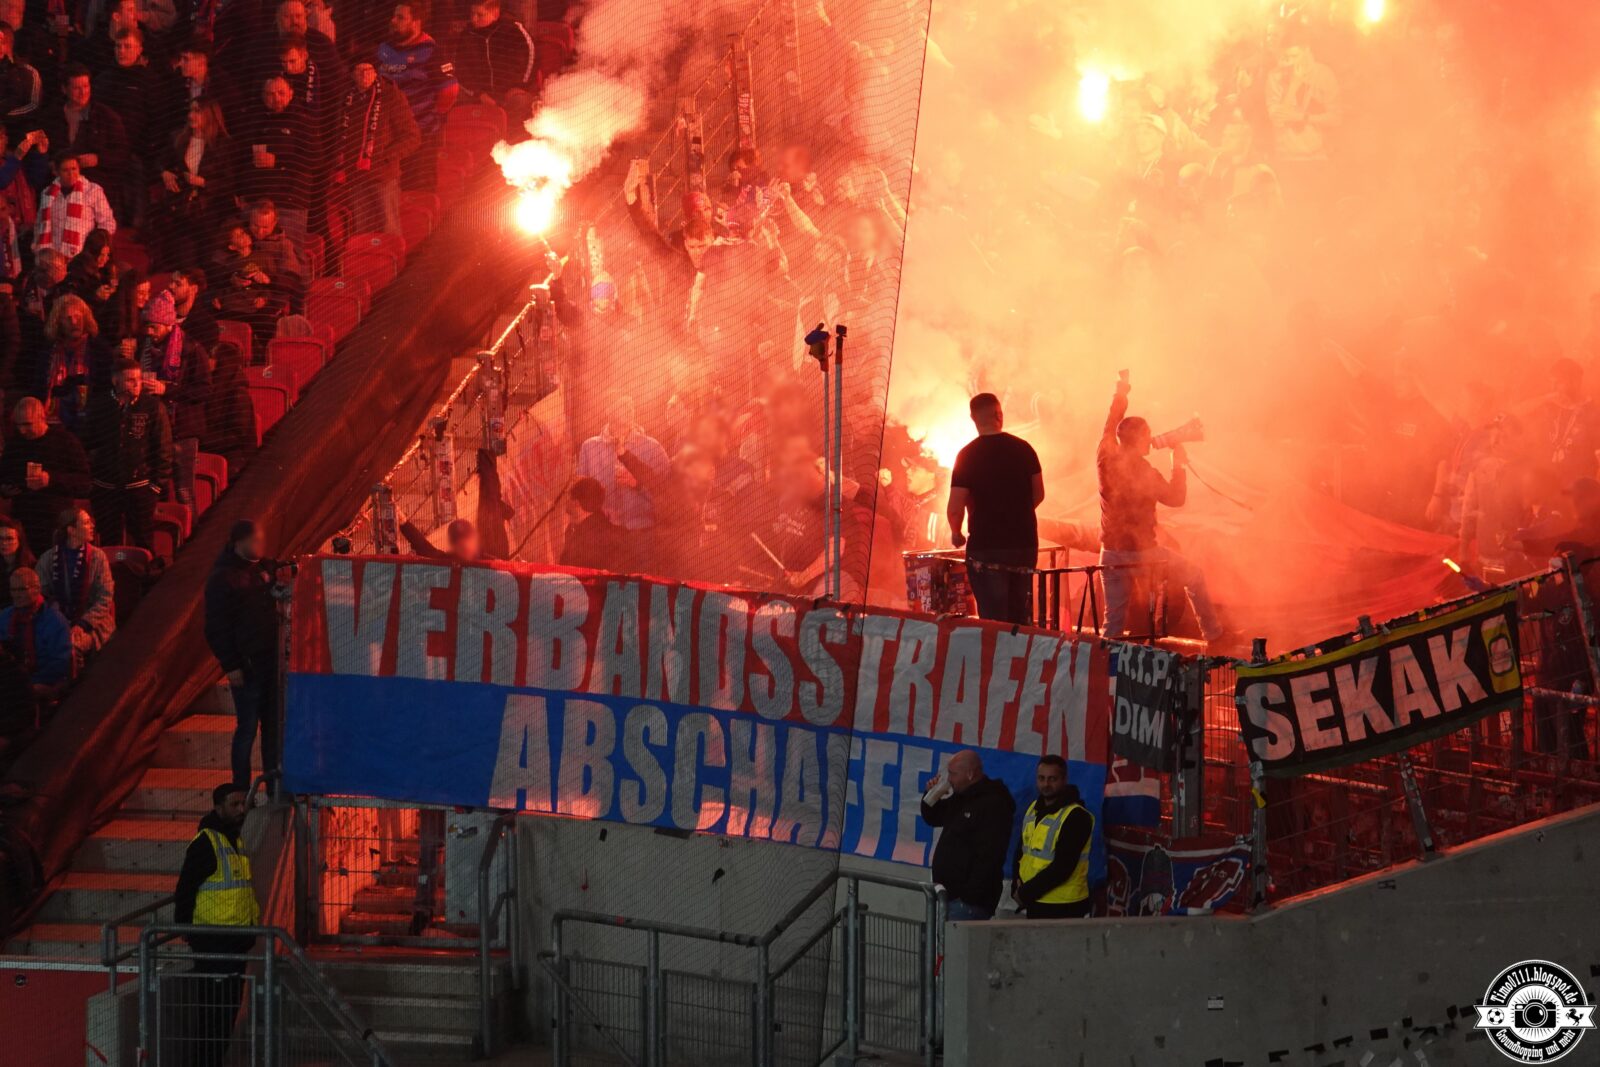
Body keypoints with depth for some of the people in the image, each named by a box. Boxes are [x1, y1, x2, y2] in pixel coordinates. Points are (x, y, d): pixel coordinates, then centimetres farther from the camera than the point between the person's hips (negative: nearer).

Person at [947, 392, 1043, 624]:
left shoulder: (968, 455, -9)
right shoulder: (1024, 449, 1)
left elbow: (955, 508, -11)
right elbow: (1038, 495, 10)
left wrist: (956, 533, 9)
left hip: (986, 546, -4)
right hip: (1025, 543, 4)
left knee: (993, 620, -1)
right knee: (1018, 616, 15)